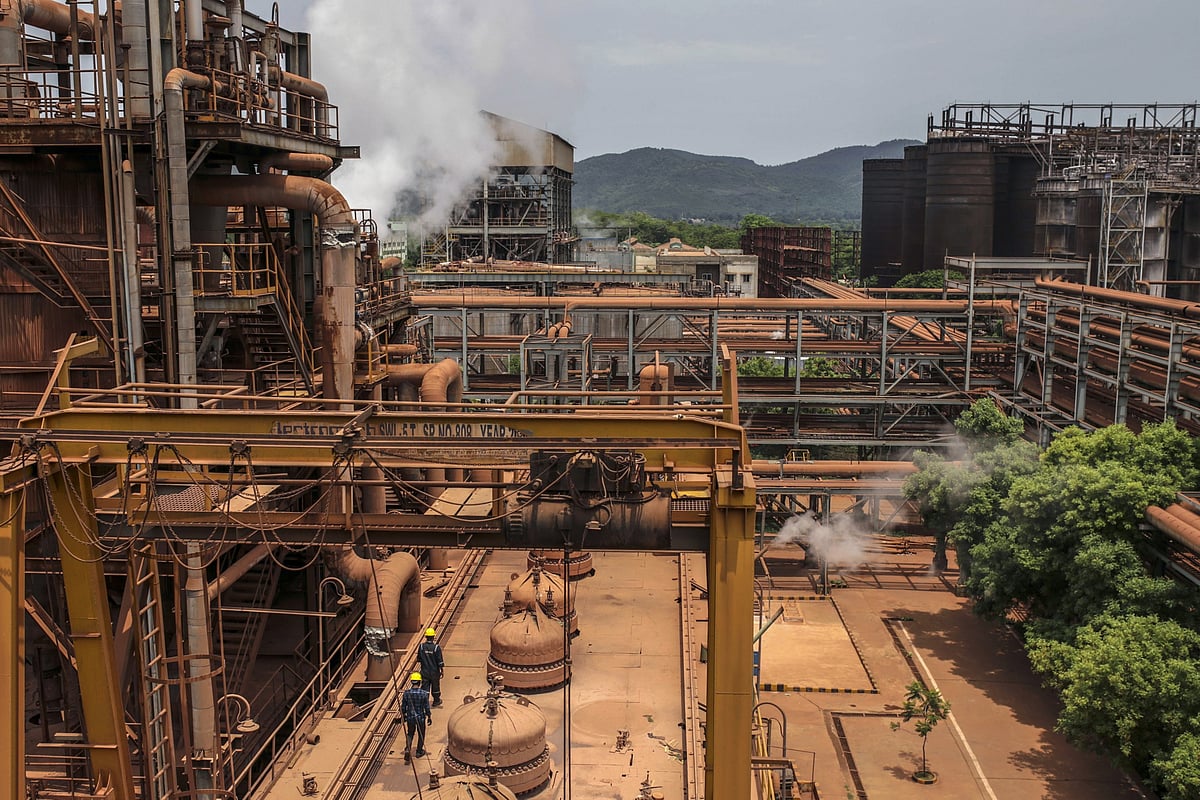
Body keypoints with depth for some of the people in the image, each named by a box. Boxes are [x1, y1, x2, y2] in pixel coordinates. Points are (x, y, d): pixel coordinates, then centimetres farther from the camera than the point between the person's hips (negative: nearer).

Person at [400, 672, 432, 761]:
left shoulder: (406, 693, -11)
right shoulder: (424, 693, -17)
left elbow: (403, 707, -2)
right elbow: (427, 708, -10)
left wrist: (403, 716, 15)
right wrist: (429, 717, 5)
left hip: (410, 718, 2)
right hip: (421, 718, -2)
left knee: (409, 734, 18)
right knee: (421, 735, 19)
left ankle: (407, 749, -3)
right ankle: (419, 751, 33)